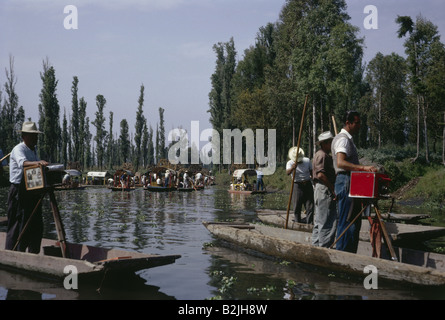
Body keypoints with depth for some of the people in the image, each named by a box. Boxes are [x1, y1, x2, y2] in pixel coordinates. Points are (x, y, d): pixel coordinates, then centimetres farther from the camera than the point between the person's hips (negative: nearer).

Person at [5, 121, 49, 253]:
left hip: (33, 191, 9)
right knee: (18, 225, -6)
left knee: (37, 225, 10)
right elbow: (22, 162, -33)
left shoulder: (33, 151, 17)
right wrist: (36, 163, -50)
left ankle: (33, 255, 20)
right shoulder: (18, 149, -11)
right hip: (19, 191, -8)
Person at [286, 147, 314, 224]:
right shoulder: (290, 163, -6)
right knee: (297, 207, 0)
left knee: (310, 206, -3)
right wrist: (293, 168, -46)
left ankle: (309, 224, 0)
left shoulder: (307, 161, 3)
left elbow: (312, 173, 14)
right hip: (297, 186, -2)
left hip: (307, 185, 2)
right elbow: (287, 173, -27)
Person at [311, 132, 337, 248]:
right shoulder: (322, 155, -13)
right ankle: (324, 247, -7)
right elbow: (321, 174, -23)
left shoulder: (321, 154, 20)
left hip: (319, 189, 11)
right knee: (327, 222, -9)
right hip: (325, 190, -11)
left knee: (319, 221, 14)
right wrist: (333, 189, -17)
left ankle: (316, 246, 19)